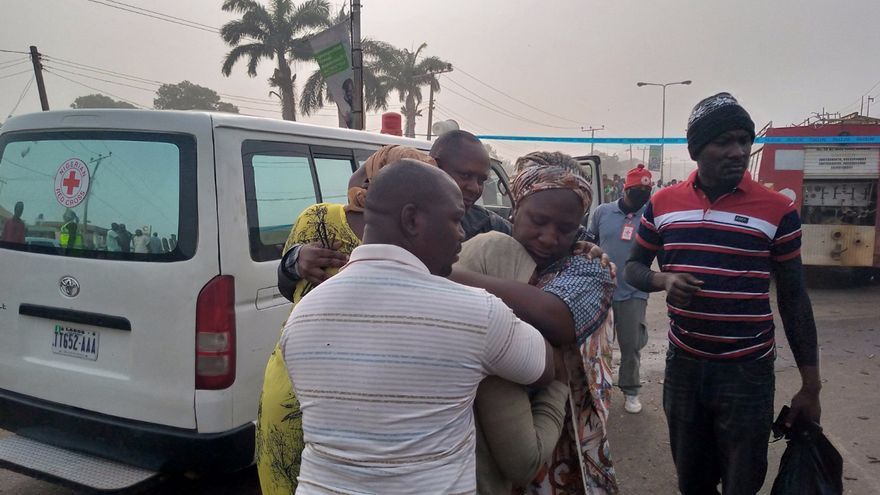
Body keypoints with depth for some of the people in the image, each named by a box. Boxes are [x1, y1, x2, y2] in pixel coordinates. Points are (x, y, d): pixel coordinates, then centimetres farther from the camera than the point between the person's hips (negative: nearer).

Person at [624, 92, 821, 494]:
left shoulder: (778, 210, -7)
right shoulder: (662, 204, 0)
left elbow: (793, 298, -1)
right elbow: (633, 268, 10)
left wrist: (810, 386, -1)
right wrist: (664, 280, -14)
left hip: (748, 373, -2)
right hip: (682, 366, 3)